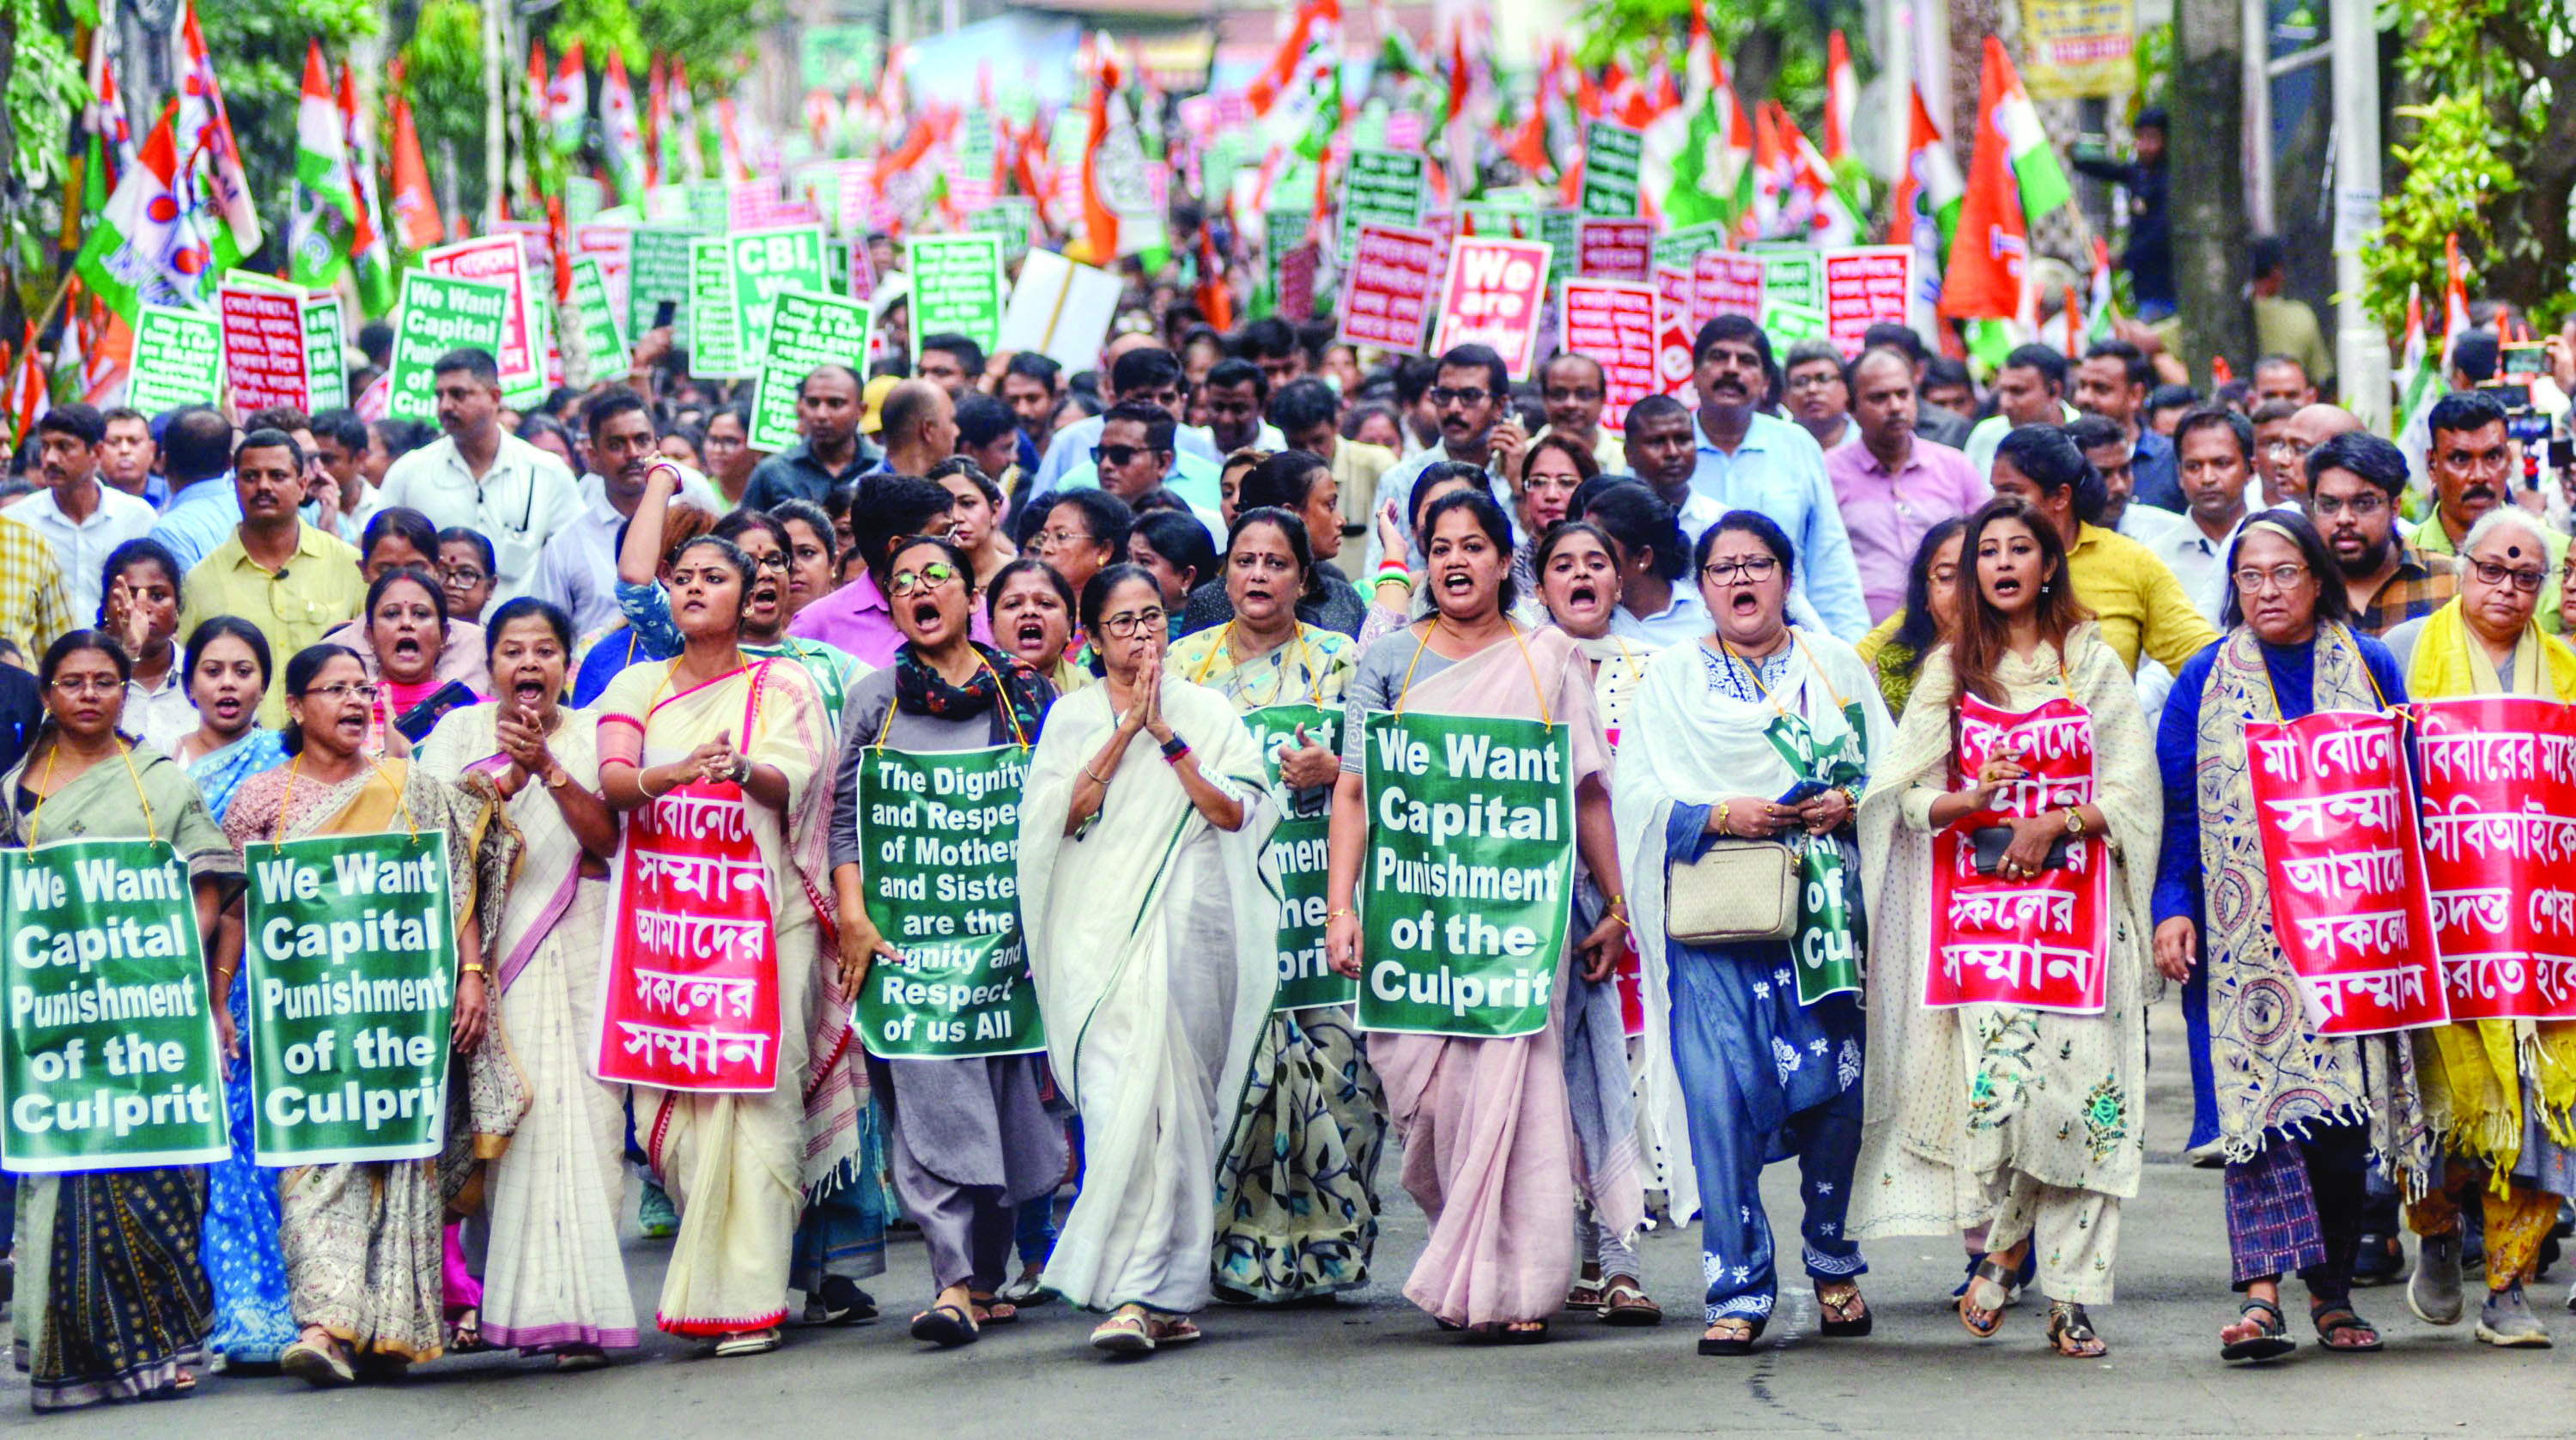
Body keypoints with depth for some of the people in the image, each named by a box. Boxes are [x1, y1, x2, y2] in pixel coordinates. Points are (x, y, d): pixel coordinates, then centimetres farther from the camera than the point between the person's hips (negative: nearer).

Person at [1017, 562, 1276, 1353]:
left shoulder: (1206, 711, 13)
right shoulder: (1072, 717, 13)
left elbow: (1235, 812, 1)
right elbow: (1063, 813, -2)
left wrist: (1167, 736, -5)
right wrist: (1125, 731, -5)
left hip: (1189, 923, 1)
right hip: (1100, 927, -1)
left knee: (1176, 1105, -5)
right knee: (1118, 1101, -14)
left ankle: (1146, 1293, -1)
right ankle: (1150, 1294, -16)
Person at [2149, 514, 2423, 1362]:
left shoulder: (2370, 670, 10)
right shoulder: (2205, 681, 8)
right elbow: (2175, 806, 6)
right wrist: (2172, 908, -4)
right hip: (2246, 931, -2)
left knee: (2346, 1096, 2)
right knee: (2259, 1092, -14)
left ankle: (2333, 1289, 13)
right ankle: (2261, 1291, -22)